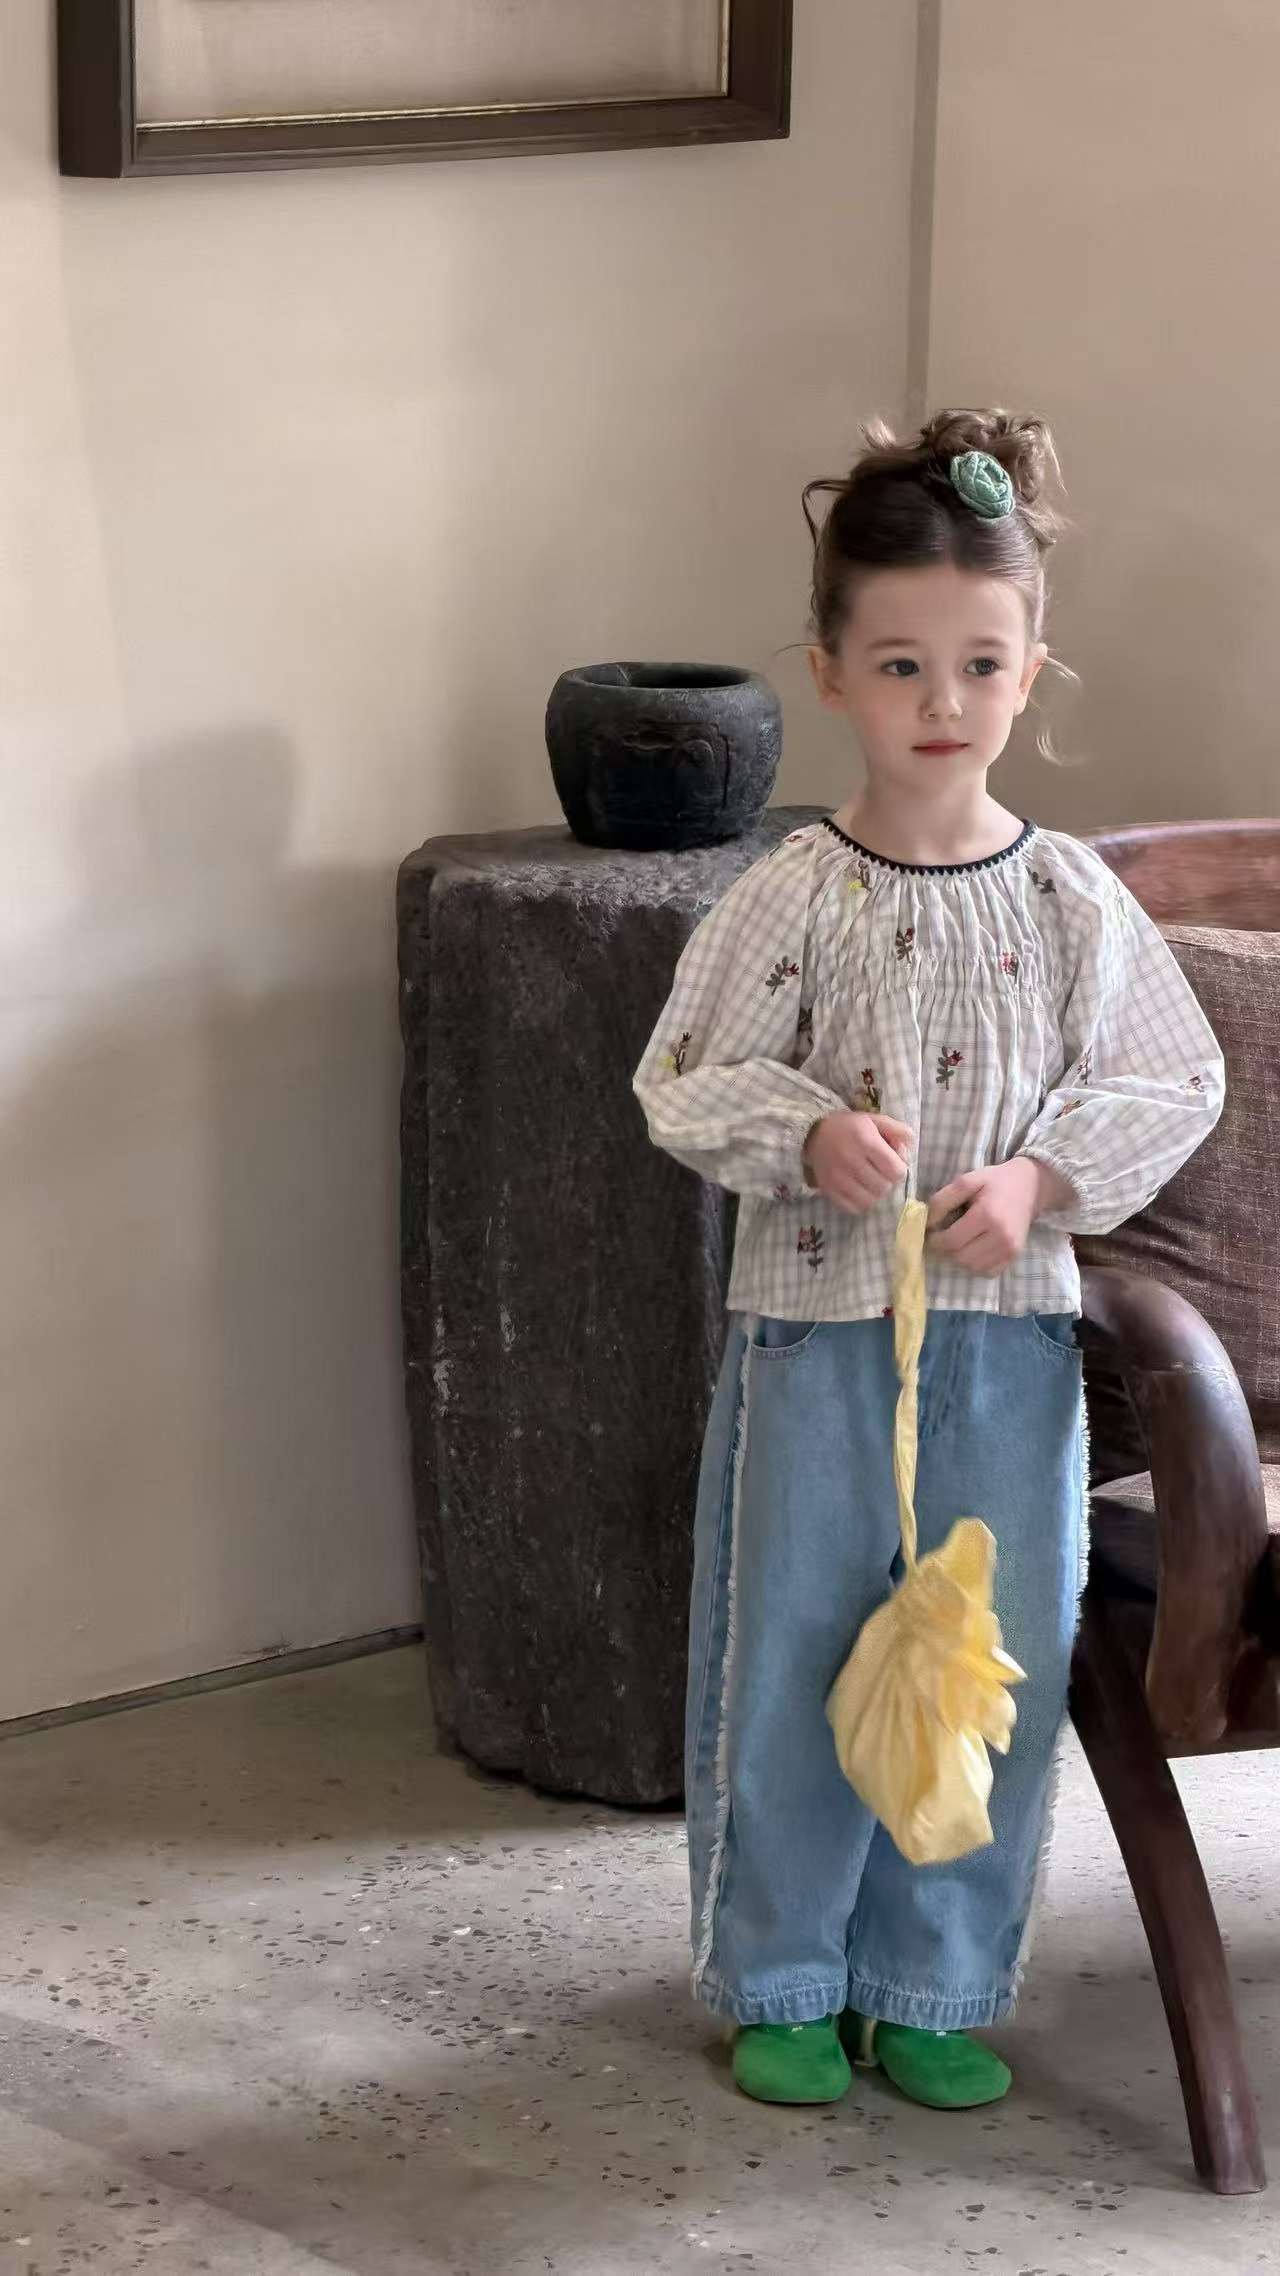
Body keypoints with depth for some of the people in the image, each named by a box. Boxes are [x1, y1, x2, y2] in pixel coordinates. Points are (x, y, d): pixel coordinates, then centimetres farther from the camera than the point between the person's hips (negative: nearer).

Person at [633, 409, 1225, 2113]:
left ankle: (935, 1991, 24)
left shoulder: (1072, 901, -2)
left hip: (1011, 1333, 2)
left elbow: (1172, 1082, 3)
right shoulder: (794, 900, -6)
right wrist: (807, 1138, -21)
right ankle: (782, 1985, 23)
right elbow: (691, 1085, -3)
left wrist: (1043, 1176, -12)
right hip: (816, 1328, -2)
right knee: (792, 1665, 7)